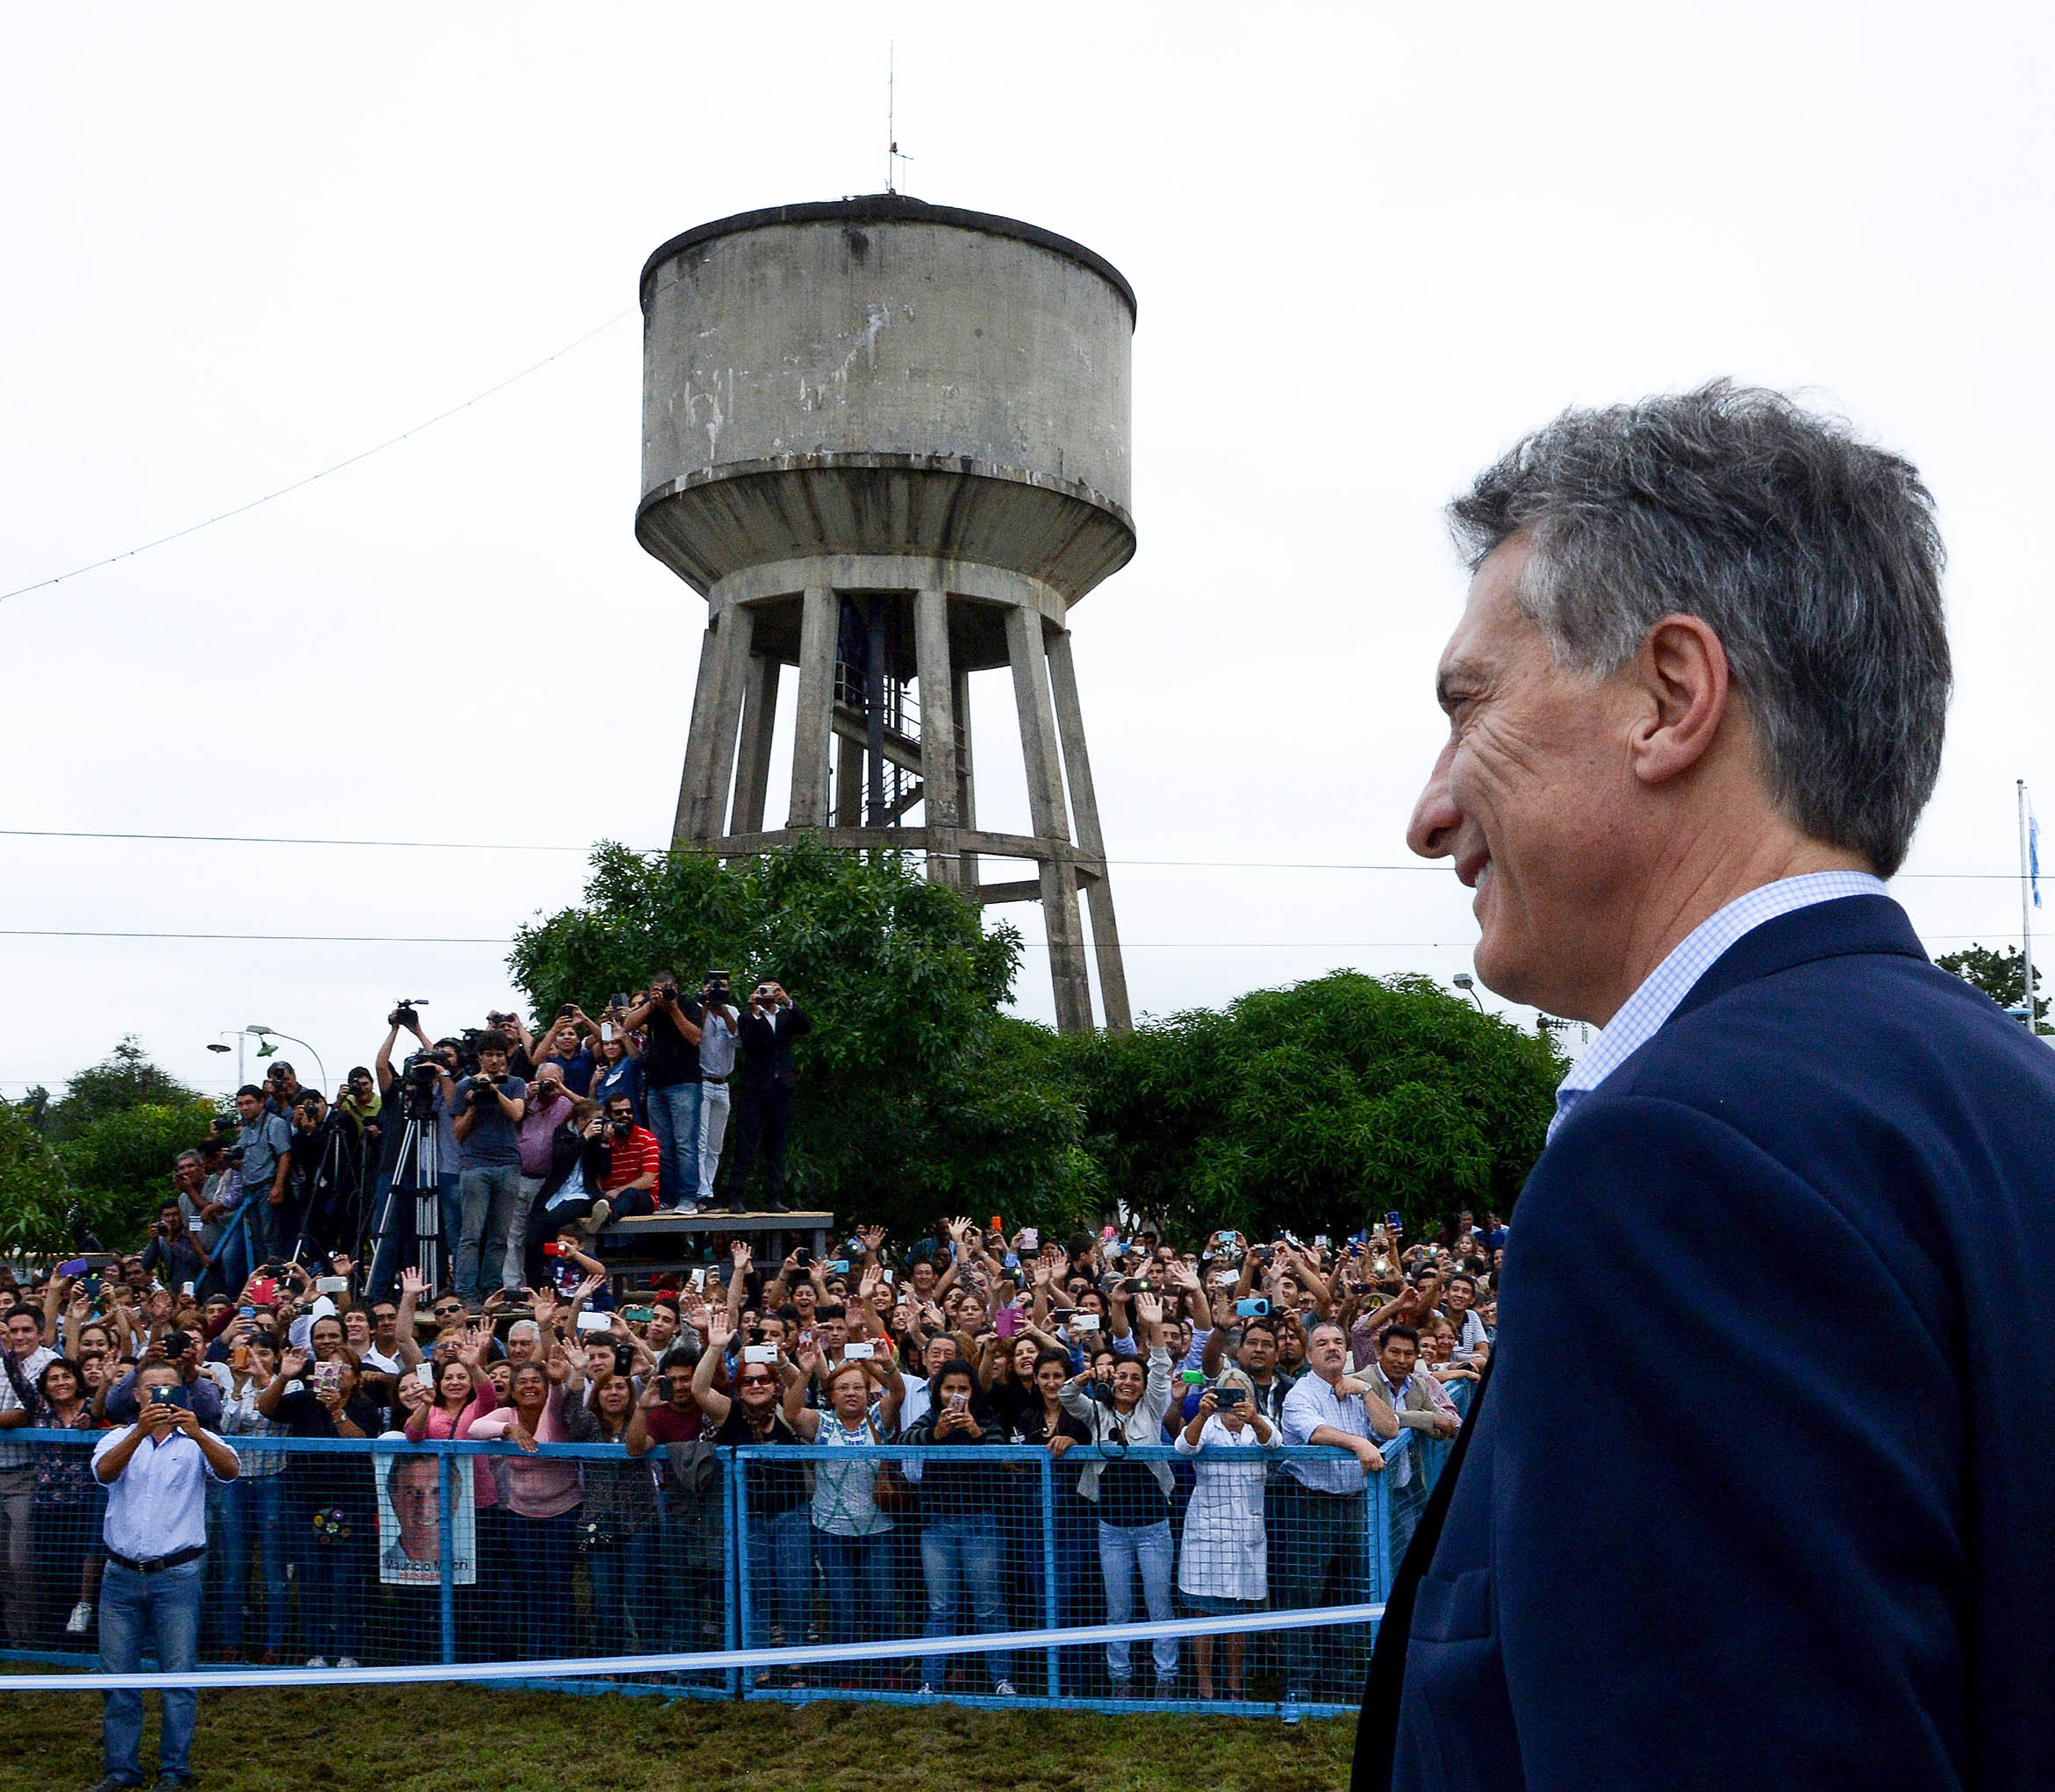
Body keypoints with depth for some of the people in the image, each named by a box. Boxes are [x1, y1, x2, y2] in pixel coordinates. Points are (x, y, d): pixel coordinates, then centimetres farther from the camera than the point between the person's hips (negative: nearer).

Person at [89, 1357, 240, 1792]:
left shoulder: (198, 1441, 5)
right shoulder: (118, 1440, 8)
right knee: (117, 1675, 5)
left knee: (178, 1676, -2)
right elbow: (104, 1471, -15)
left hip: (176, 1575, -2)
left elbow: (229, 1470, -16)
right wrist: (142, 1431, -32)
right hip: (121, 1576, 2)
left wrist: (198, 1434, -34)